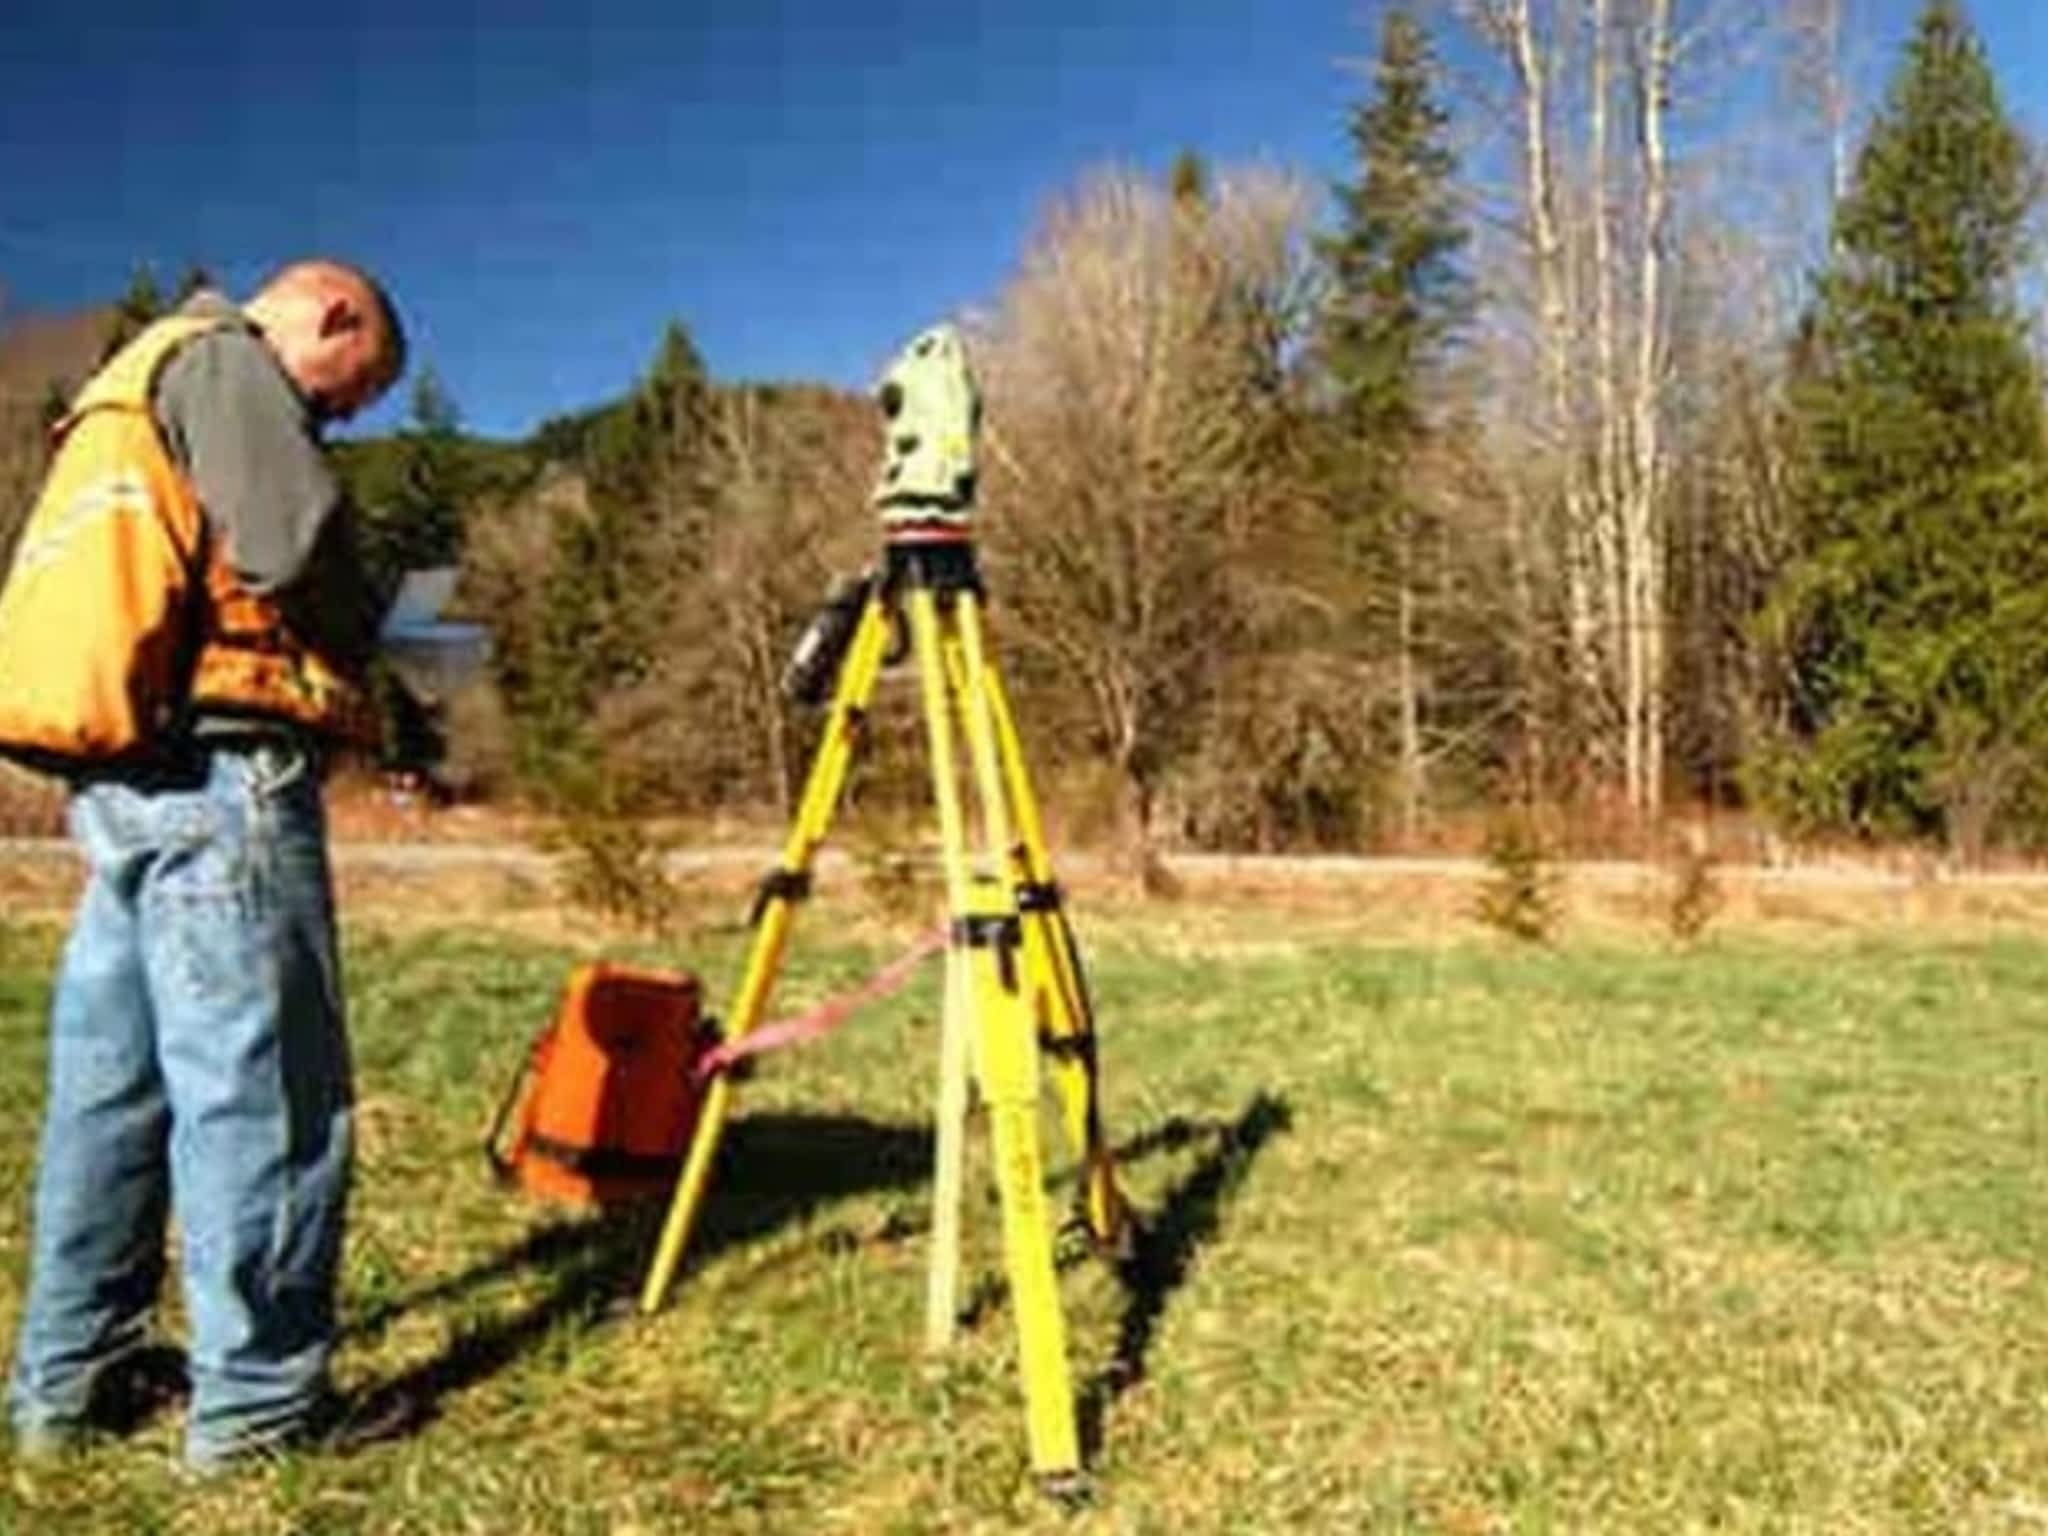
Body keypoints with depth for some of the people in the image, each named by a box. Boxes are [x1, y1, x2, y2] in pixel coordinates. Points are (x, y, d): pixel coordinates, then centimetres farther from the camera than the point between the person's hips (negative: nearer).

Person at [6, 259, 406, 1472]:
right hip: (221, 772, -9)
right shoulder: (225, 358, -2)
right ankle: (258, 1395, 1)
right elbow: (299, 543, -17)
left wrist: (347, 692, 12)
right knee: (260, 1083, -5)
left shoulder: (135, 385, 27)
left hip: (117, 778, 10)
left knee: (111, 1080, 13)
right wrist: (356, 654, 3)